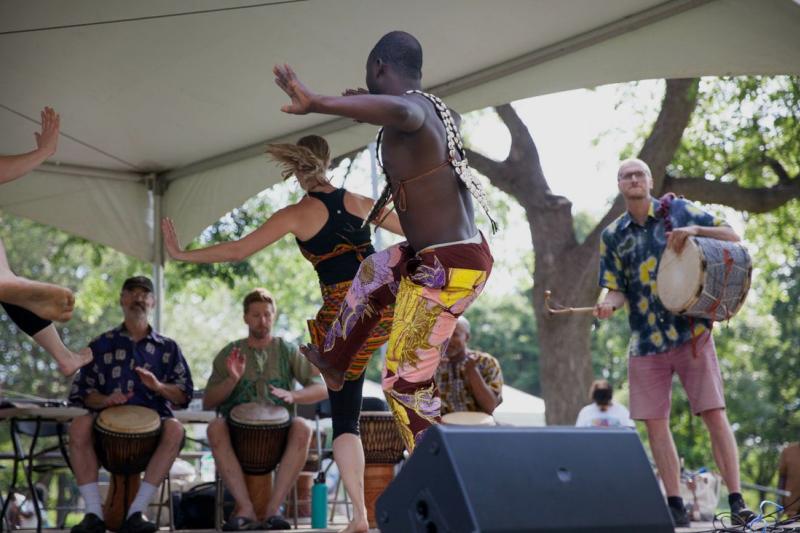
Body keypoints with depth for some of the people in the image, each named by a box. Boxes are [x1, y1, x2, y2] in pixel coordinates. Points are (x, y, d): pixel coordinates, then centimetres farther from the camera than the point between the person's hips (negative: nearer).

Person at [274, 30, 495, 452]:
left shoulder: (412, 109, -19)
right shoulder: (431, 109, 11)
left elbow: (398, 110, -48)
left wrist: (317, 103, -55)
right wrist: (366, 104, 46)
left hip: (444, 270, -10)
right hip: (465, 255, 10)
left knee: (406, 383, -5)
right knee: (373, 273, 35)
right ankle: (332, 361, 51)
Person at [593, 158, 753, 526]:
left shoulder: (678, 209, 4)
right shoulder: (613, 236, 9)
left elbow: (732, 236, 4)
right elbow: (617, 288, 6)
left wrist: (694, 230, -14)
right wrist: (609, 303, -18)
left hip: (692, 332, -3)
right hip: (646, 341, 3)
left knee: (714, 414, -8)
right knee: (655, 423, 2)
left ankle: (736, 501, -7)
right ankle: (676, 506, 10)